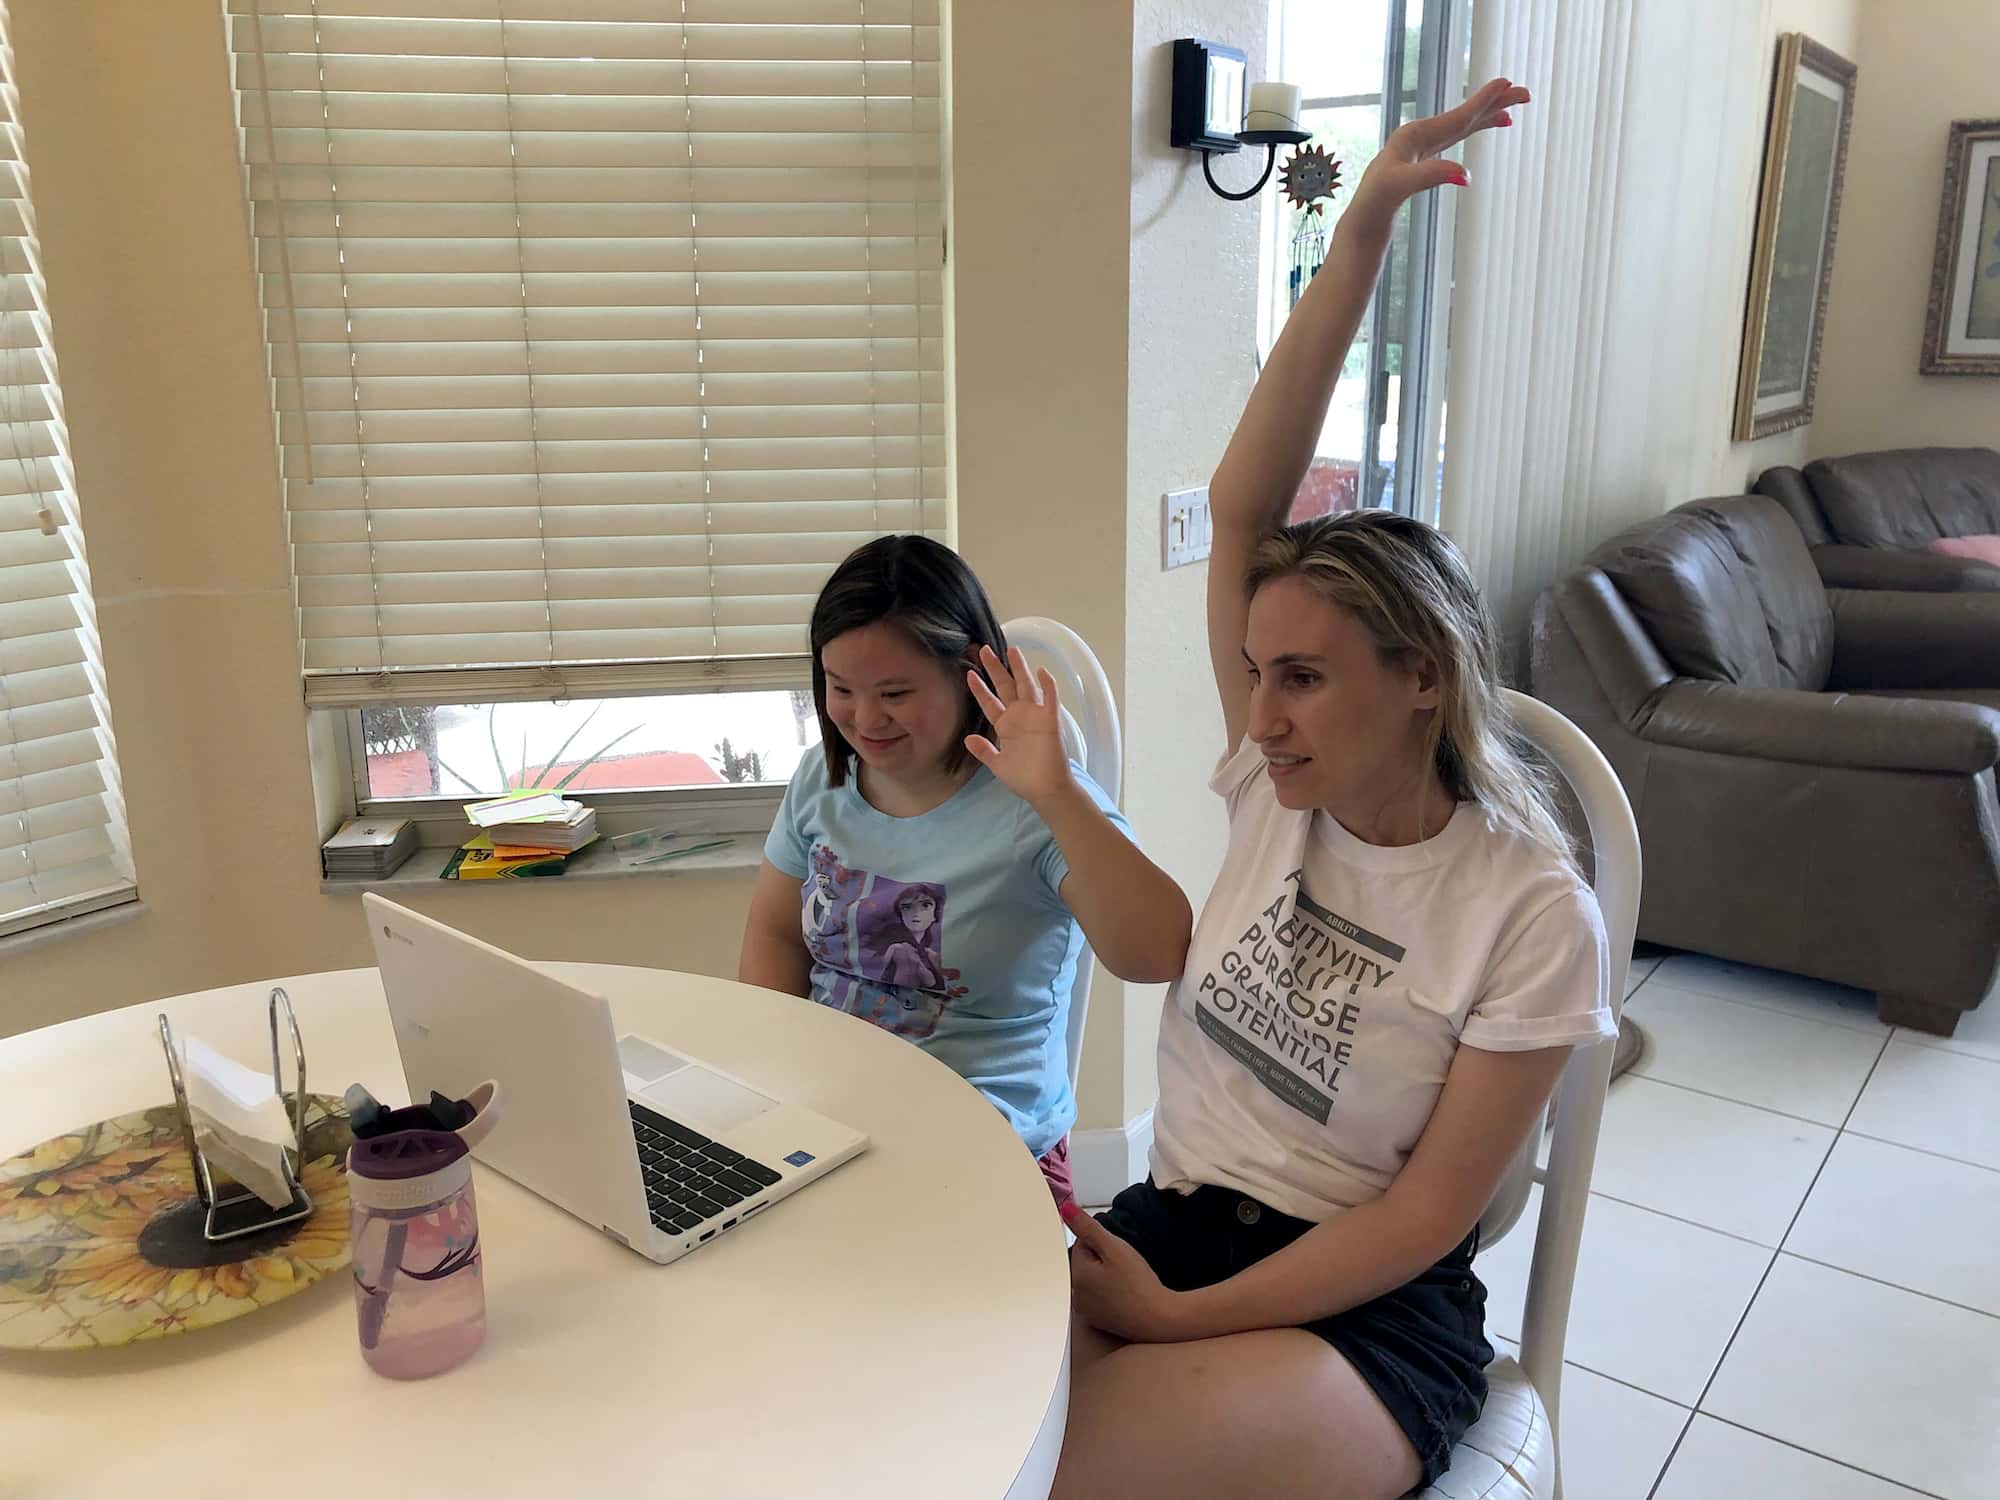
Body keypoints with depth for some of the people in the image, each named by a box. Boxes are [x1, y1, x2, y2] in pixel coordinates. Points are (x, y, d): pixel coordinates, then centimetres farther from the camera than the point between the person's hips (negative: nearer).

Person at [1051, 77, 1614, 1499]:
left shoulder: (1531, 914, -14)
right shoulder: (1279, 787, -1)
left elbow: (1429, 1212, -11)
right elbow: (1242, 507, -9)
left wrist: (1183, 1318, -17)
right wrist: (1360, 237, -14)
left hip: (1371, 1307, -4)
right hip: (1168, 1221, 5)